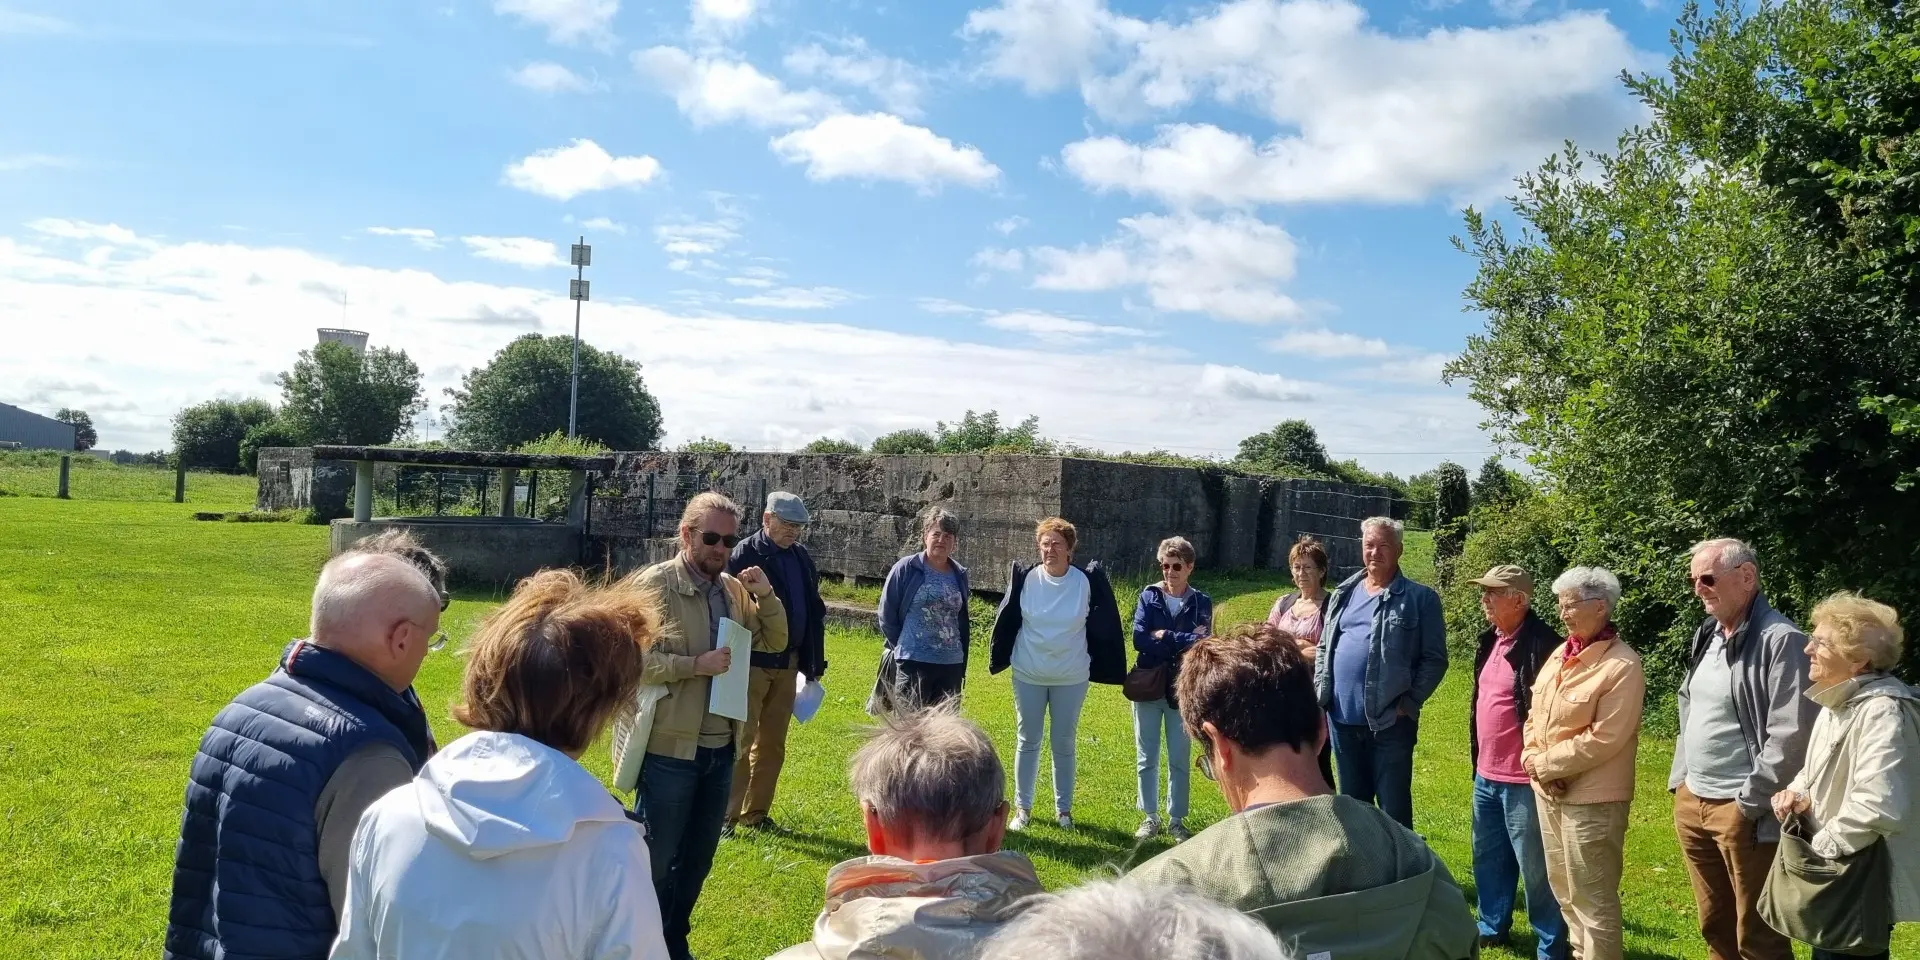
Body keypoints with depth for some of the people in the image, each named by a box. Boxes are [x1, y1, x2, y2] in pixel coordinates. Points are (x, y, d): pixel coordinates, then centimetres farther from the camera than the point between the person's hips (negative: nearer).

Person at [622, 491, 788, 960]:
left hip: (721, 747, 6)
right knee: (655, 858, 8)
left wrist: (766, 596, -5)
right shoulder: (653, 584, -12)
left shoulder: (735, 588, 5)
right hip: (670, 748, -6)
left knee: (698, 856, 19)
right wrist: (697, 665, -20)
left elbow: (775, 642, 11)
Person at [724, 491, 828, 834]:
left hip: (788, 664, 6)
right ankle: (725, 814, 5)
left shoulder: (802, 557, 10)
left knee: (773, 744, 12)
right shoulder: (745, 555, -9)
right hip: (751, 663, -6)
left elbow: (815, 612, 15)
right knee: (741, 741, -3)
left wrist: (814, 661, 13)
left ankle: (756, 812, 22)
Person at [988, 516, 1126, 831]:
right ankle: (1022, 808, 22)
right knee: (1028, 742, 11)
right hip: (1028, 675, 1)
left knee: (1064, 744, 10)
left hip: (1072, 678, 0)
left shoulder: (1087, 581, -10)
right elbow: (1006, 621, 2)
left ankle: (1063, 808, 25)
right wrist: (999, 659, 6)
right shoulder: (1025, 578, -9)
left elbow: (1103, 626, 0)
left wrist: (1106, 668, 2)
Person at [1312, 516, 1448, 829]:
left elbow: (1435, 659, -6)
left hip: (1390, 721, -5)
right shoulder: (1344, 594, 12)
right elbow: (1324, 648, 16)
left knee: (1393, 808, 3)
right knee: (1351, 803, 17)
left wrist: (1409, 703, -13)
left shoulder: (1420, 598, -3)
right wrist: (1320, 693, 4)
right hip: (1343, 720, 5)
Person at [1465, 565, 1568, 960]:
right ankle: (1492, 926, 36)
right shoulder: (1490, 640, 10)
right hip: (1486, 775, 9)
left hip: (1523, 779, -9)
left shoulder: (1542, 645, -19)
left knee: (1535, 868, 2)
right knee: (1488, 859, 21)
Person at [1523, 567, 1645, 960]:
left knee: (1592, 898, 1)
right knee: (1563, 888, 20)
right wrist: (1533, 759, -4)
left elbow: (1602, 740, -21)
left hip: (1592, 798, -8)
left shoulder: (1622, 666, -17)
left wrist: (1545, 764, -14)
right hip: (1549, 791, 8)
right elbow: (1535, 715, 13)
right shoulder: (1560, 655, 8)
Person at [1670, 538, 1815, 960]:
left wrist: (1749, 803, -16)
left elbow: (1791, 736, -19)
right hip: (1691, 803, 8)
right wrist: (1680, 779, 13)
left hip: (1742, 812, -8)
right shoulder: (1706, 635, 11)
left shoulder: (1782, 641, -15)